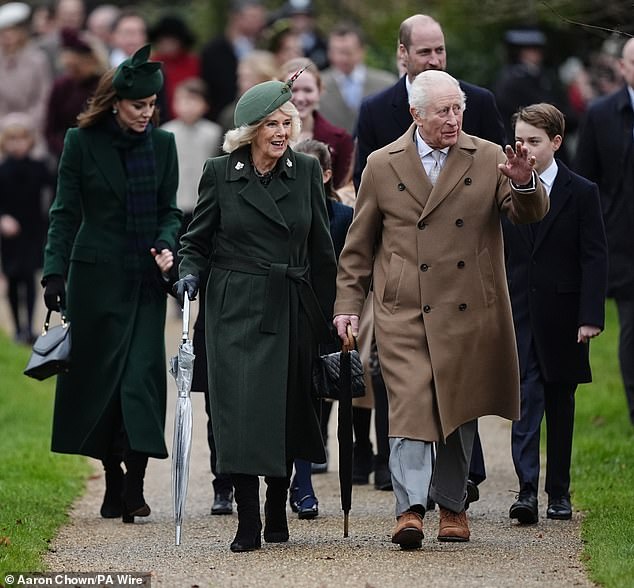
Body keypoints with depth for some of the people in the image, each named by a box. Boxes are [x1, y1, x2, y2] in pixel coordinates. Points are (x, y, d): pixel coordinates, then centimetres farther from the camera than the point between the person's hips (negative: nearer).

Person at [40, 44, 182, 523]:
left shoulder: (162, 144, 6)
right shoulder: (83, 142, 0)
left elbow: (169, 210, 10)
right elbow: (65, 213, 1)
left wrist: (165, 245, -10)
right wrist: (55, 272, -8)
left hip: (146, 277, 1)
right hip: (97, 274, -1)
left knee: (142, 372, -8)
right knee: (99, 373, 2)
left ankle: (134, 485, -10)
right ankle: (114, 482, 11)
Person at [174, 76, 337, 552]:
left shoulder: (306, 171, 5)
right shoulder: (220, 173, 0)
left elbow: (321, 251, 9)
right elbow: (196, 241, 7)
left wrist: (328, 313, 8)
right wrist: (189, 275, -14)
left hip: (292, 310, 2)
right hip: (237, 308, -2)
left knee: (287, 410, 6)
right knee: (242, 409, -10)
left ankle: (277, 512, 22)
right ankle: (248, 523, -10)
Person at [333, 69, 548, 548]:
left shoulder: (488, 159, 6)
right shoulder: (382, 165, 6)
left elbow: (530, 214, -2)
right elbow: (359, 244, 12)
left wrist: (524, 184, -24)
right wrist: (349, 304, 7)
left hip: (468, 312, 2)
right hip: (403, 312, -1)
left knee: (460, 410, 9)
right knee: (410, 407, -13)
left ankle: (452, 504, 22)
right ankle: (410, 508, -17)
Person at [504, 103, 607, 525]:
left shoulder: (582, 193, -1)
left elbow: (595, 259, -4)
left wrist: (590, 317, -11)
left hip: (562, 317, -1)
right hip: (518, 314, 1)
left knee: (560, 404, 9)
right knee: (526, 399, -10)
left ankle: (559, 492, 18)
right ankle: (527, 490, -17)